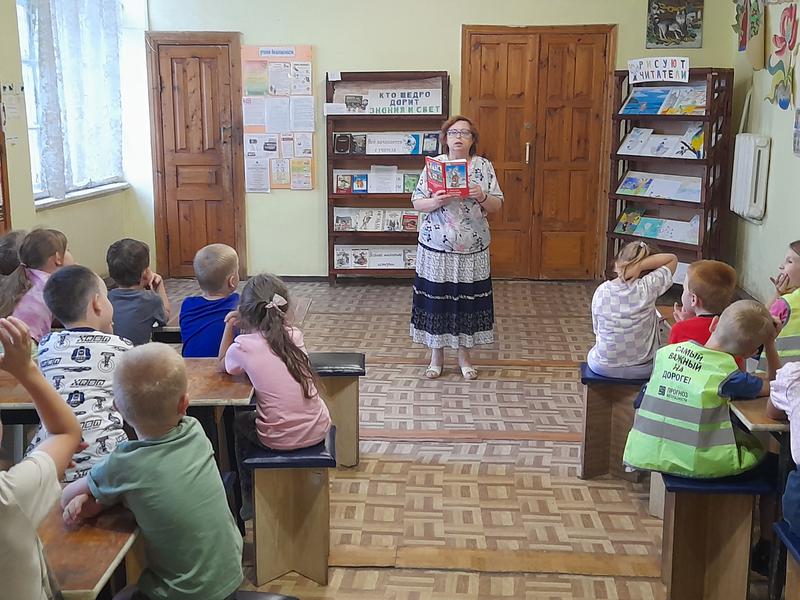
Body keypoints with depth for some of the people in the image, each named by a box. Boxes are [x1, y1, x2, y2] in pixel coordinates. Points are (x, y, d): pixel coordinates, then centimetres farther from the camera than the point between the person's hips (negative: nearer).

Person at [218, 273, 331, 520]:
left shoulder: (243, 346, -11)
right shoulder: (294, 334, 0)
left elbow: (223, 365, 12)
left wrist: (229, 327, 13)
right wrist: (248, 327, 14)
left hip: (280, 439, -4)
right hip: (317, 430, 4)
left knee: (240, 423, 29)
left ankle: (249, 502, 37)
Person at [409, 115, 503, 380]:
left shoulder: (484, 166, 1)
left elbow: (497, 206, 0)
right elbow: (416, 203, -2)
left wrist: (482, 198, -20)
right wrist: (435, 202, -22)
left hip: (472, 249, 1)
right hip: (436, 248, 0)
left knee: (468, 299, 8)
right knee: (435, 298, 6)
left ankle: (464, 355, 25)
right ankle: (436, 354, 24)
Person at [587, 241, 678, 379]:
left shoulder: (601, 291, -11)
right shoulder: (647, 288, -17)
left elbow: (597, 330, -1)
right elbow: (672, 259, -5)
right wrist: (640, 265, -18)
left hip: (603, 367, 1)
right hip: (641, 370, -1)